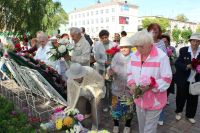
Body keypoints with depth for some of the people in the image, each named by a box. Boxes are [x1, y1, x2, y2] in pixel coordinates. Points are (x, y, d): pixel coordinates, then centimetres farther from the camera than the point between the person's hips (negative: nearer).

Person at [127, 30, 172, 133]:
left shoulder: (161, 56, -18)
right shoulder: (134, 56, 0)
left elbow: (167, 79, -16)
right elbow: (130, 73, 8)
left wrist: (150, 86, -29)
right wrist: (132, 84, -11)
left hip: (154, 101, -5)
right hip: (139, 99, 5)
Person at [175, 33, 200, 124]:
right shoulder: (183, 50, -6)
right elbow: (177, 63, -11)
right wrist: (187, 66, -25)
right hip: (183, 80, -2)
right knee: (181, 97, 10)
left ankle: (190, 115, 34)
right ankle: (178, 112, 35)